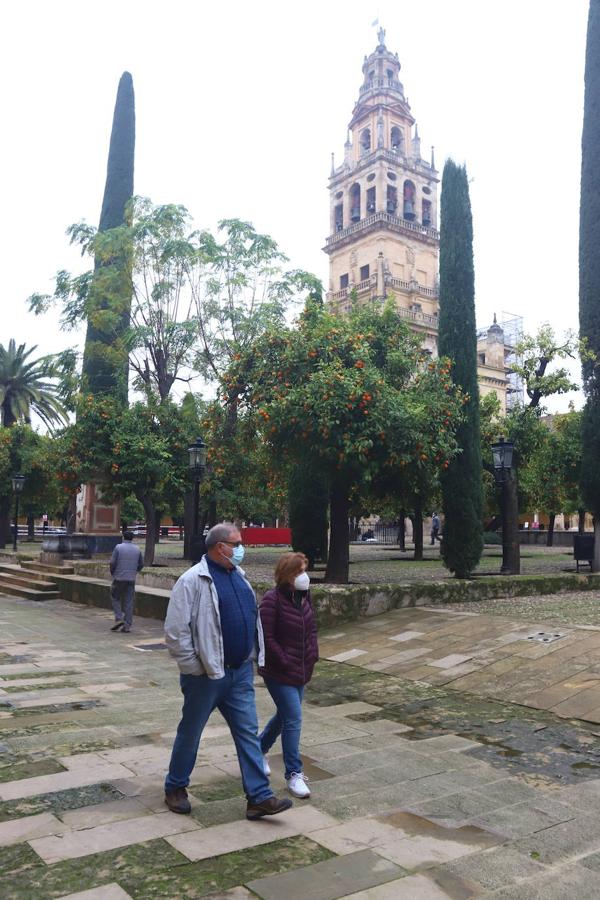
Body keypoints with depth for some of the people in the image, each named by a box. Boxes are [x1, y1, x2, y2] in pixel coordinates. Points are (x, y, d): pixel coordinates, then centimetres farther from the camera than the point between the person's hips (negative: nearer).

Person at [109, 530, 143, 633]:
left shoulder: (118, 547, -5)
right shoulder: (137, 549, 6)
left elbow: (112, 562, -8)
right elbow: (141, 564, 11)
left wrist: (112, 573, 8)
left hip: (119, 578, -3)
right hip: (131, 579, 3)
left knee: (115, 598, 13)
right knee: (129, 602, 5)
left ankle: (119, 619, -3)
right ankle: (127, 626, 4)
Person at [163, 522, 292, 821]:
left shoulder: (238, 576, 8)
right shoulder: (193, 580, -16)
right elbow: (175, 631, -17)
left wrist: (252, 657, 14)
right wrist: (194, 668, -14)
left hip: (240, 672, 6)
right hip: (207, 675, -6)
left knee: (248, 732, 7)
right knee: (190, 732, 12)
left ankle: (259, 797, 13)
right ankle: (175, 788, 32)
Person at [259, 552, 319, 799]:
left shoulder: (303, 596, 4)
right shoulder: (272, 600, -19)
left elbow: (311, 627, 16)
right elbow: (267, 637, -19)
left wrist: (313, 654, 7)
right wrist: (285, 663, -18)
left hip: (301, 670, 8)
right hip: (279, 672, -8)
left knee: (285, 715, 20)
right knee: (293, 719, -8)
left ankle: (260, 749, 42)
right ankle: (294, 774, 4)